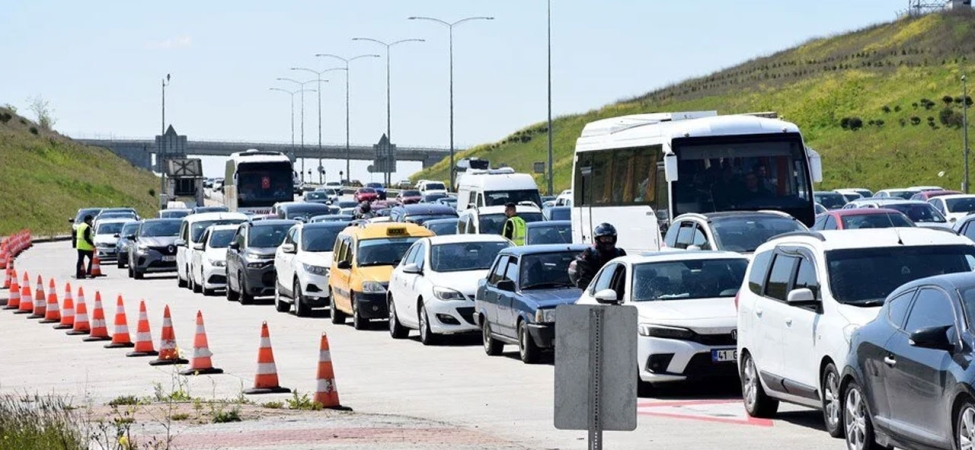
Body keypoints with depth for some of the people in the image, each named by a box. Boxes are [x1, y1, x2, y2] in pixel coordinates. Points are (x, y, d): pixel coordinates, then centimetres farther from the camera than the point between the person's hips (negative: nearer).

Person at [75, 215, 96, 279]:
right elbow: (86, 238, -20)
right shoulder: (87, 227, -13)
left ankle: (78, 274, 4)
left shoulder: (80, 226, 16)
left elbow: (76, 236, 20)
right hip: (87, 247, -8)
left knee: (80, 260, 7)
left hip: (80, 246, 8)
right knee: (91, 259, 4)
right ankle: (88, 273, -2)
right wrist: (92, 244, -15)